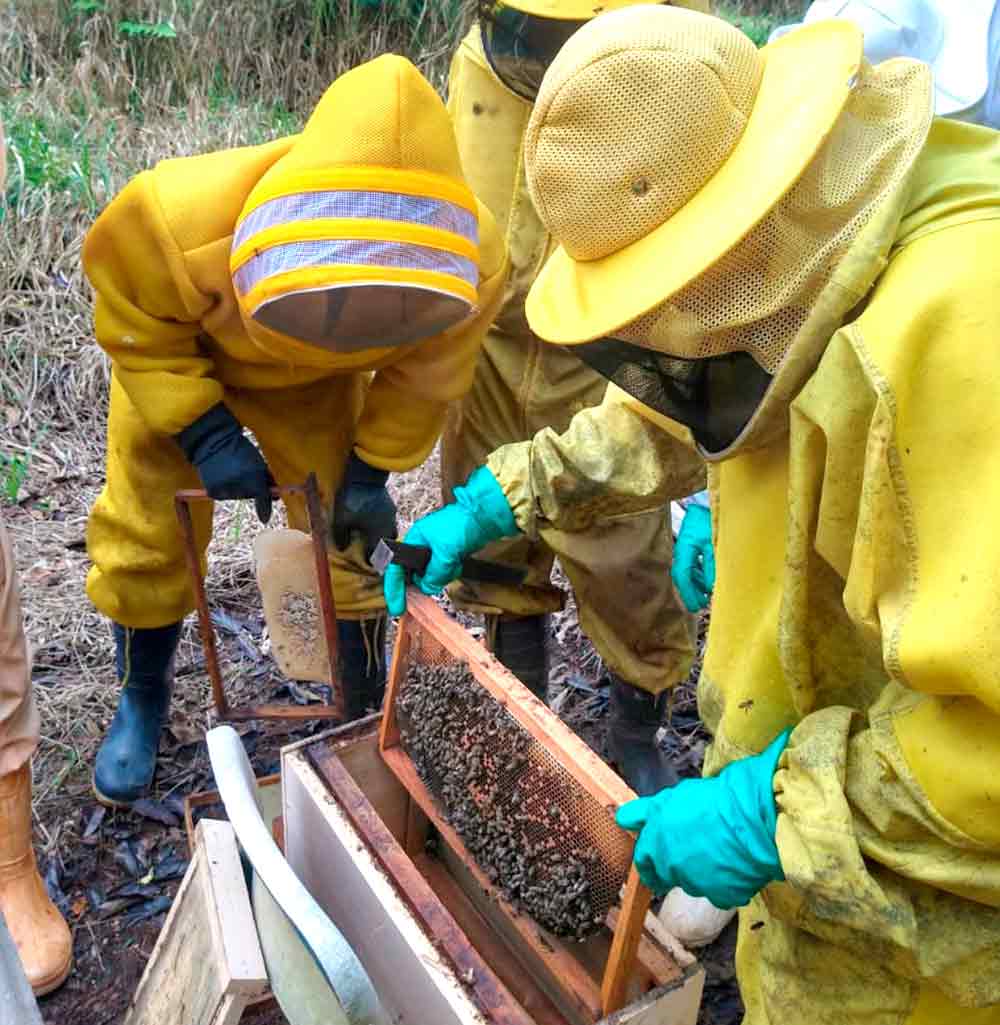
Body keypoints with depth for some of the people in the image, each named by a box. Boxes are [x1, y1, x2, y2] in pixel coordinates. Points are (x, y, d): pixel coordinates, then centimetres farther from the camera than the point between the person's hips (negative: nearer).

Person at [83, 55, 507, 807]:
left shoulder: (472, 259, -37)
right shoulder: (176, 218, -44)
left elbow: (426, 372, -14)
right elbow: (134, 329, -21)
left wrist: (372, 468, -12)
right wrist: (205, 435, -27)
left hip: (315, 379, 1)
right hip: (175, 357, 0)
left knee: (346, 536, -1)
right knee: (145, 538, 5)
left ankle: (366, 713, 24)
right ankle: (143, 700, 32)